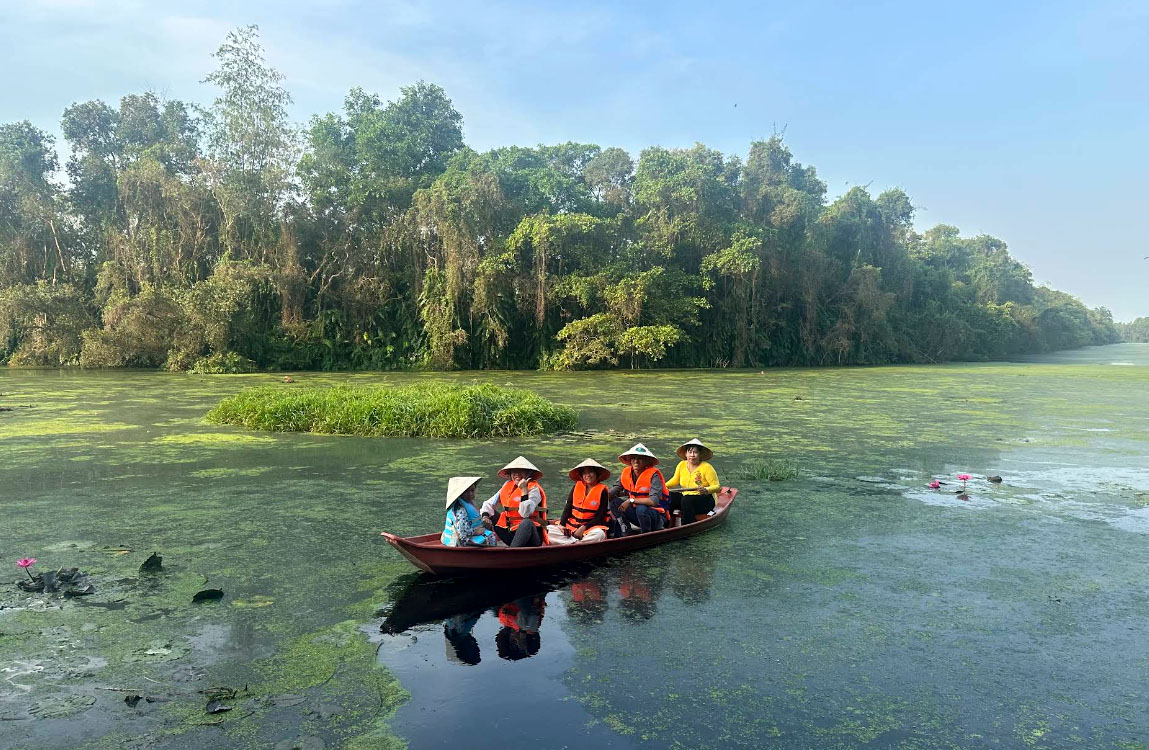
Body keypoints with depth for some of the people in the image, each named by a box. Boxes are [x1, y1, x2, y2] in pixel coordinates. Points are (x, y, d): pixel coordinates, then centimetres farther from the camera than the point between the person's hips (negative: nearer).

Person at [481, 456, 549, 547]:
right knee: (490, 513, 8)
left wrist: (524, 489, -20)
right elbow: (488, 504, 15)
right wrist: (485, 517, -5)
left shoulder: (534, 488, -7)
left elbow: (525, 513, -22)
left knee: (527, 523, -39)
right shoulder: (507, 486, 9)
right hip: (510, 534, 6)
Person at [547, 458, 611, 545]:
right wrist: (562, 524, -10)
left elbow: (600, 516, -5)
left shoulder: (602, 490, -3)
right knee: (549, 530, -16)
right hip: (571, 524, 4)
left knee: (599, 534, -37)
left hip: (591, 526, -4)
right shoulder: (577, 487, 7)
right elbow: (568, 508, 7)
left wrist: (584, 528, -16)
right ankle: (575, 543, -28)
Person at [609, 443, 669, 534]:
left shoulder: (653, 475, -19)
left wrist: (631, 501, -28)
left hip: (658, 517, -5)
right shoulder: (626, 473, -2)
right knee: (614, 502, -12)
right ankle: (625, 531, -6)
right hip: (636, 511, 5)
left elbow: (654, 501, -30)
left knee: (641, 509, -36)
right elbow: (611, 493, -4)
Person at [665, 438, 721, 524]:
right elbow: (675, 480, 19)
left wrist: (706, 490, -34)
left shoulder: (707, 468, -14)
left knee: (686, 500, -34)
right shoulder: (681, 465, 2)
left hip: (705, 500, -5)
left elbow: (717, 487, -15)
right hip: (685, 496, 5)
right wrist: (664, 486, 2)